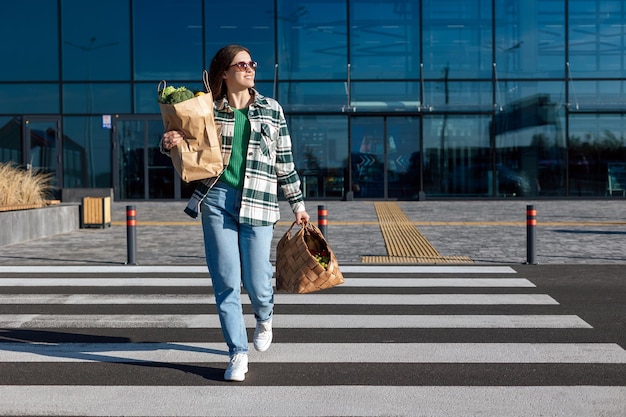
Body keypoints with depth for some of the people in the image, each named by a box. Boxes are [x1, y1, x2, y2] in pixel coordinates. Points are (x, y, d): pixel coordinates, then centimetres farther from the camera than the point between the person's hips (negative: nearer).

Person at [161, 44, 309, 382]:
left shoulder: (271, 110, 9)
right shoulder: (208, 110, 7)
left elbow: (285, 162, 12)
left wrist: (298, 204, 13)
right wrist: (167, 142, -10)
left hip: (258, 203, 0)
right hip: (216, 201, 0)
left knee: (256, 282, -2)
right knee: (226, 281, -2)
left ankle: (264, 317, 34)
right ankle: (238, 354, 9)